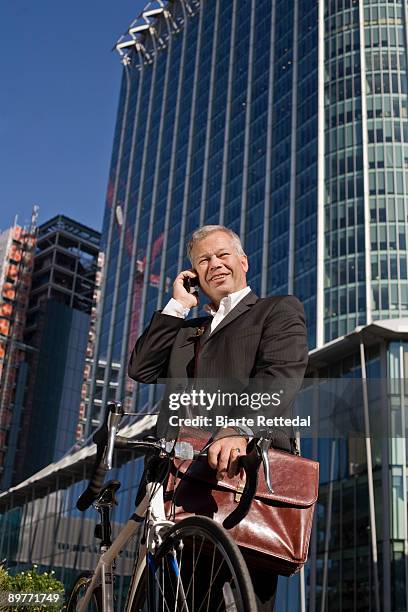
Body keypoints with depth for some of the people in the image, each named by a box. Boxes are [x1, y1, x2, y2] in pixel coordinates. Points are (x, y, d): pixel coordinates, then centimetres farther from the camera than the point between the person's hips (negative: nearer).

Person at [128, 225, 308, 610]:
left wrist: (238, 429, -26)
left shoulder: (279, 309, 11)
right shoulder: (188, 329, 30)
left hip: (246, 467, -5)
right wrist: (177, 305, 17)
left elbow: (280, 374, -8)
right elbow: (141, 369, 17)